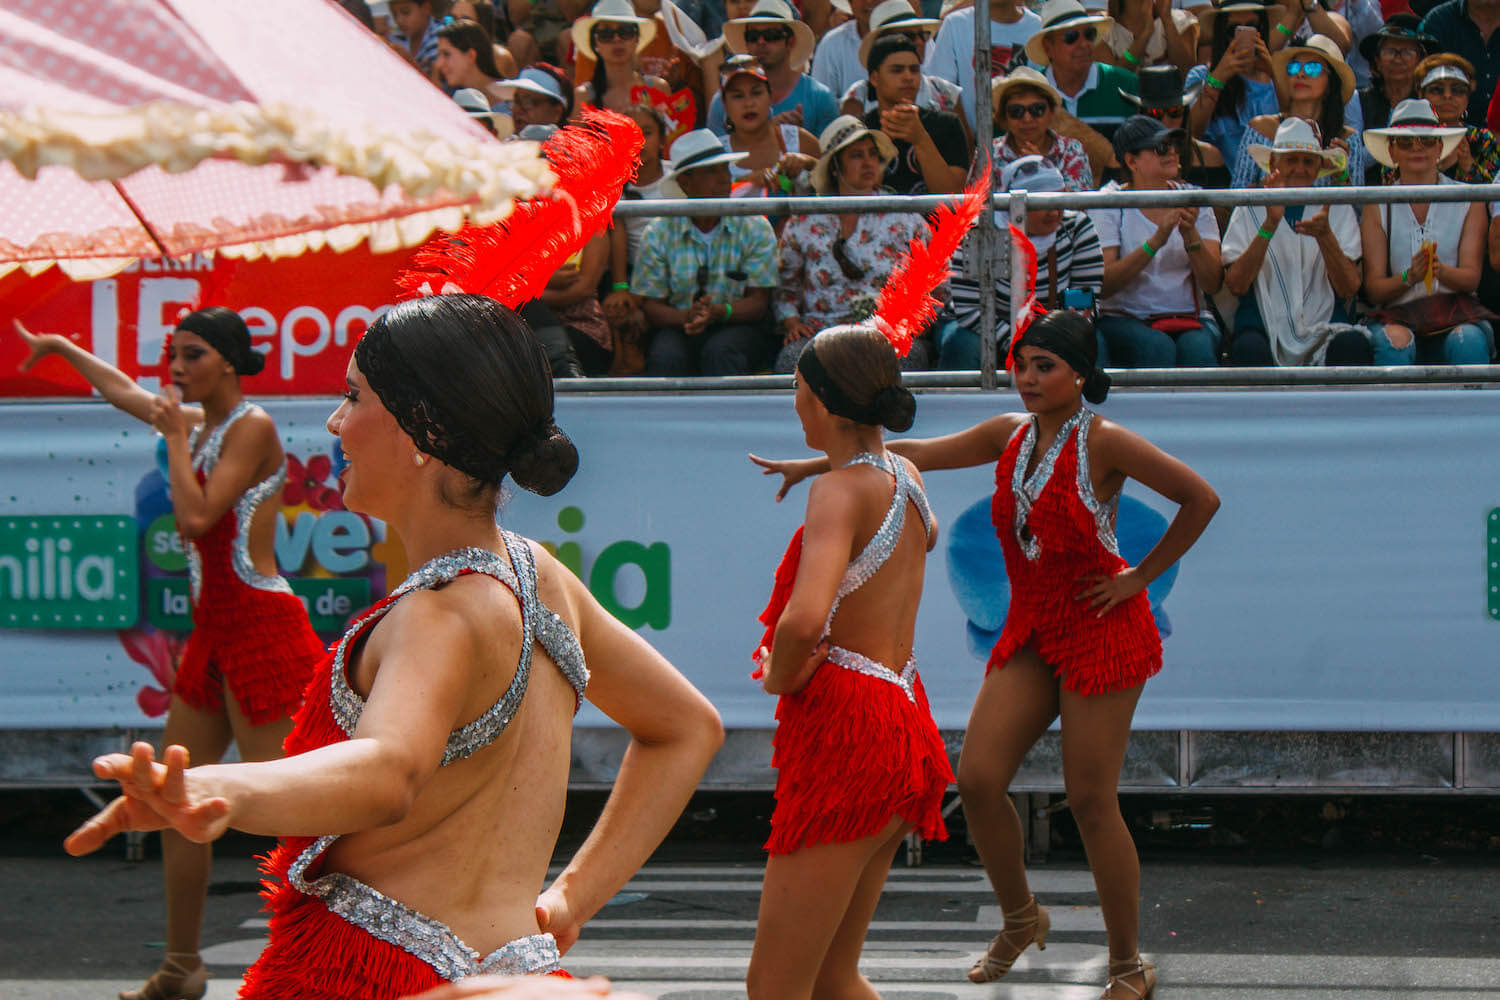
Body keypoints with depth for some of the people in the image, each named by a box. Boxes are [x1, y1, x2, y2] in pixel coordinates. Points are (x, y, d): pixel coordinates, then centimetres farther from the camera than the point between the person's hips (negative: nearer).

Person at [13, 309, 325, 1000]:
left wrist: (176, 437, -10)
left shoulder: (252, 427, -10)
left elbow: (196, 516, -20)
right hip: (214, 630, 9)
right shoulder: (200, 423, 15)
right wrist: (62, 348, 45)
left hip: (262, 630, -9)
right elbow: (124, 393, 34)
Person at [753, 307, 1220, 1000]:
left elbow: (1201, 499, -9)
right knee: (977, 779, -4)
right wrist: (812, 466, 10)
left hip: (1099, 630, -6)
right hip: (1030, 630, 6)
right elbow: (916, 453, 12)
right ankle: (1020, 919, 20)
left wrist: (1142, 576, -7)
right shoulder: (1011, 435, 8)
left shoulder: (1104, 443, -10)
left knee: (1091, 801, -6)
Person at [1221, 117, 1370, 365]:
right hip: (1265, 329, -1)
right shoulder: (1250, 211, 10)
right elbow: (1236, 285, -5)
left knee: (1353, 344, -32)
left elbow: (1349, 288, 0)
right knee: (1249, 350, -35)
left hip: (1323, 327, 1)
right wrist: (1269, 225, -14)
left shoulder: (1339, 211, 13)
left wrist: (1325, 235, -17)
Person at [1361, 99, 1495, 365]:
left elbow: (1471, 278, 1)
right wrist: (1409, 277, -19)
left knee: (1468, 341, -35)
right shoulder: (1378, 208, 9)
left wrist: (1441, 271, -22)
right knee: (1394, 343, -35)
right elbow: (1373, 290, 2)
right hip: (1398, 316, 0)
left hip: (1456, 310, 0)